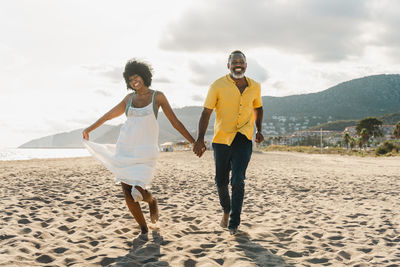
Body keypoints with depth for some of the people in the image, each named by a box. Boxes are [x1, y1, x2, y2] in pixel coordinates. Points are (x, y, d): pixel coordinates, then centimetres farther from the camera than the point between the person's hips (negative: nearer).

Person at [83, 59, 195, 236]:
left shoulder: (157, 96, 1)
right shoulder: (129, 98, 11)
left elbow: (175, 122, 3)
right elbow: (110, 115, 25)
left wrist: (194, 142, 0)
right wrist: (89, 129, 35)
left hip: (145, 151, -4)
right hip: (125, 149, 4)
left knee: (138, 193, -15)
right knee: (127, 192, -3)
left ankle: (152, 201, 23)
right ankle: (143, 229, 15)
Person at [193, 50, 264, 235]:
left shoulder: (255, 87, 5)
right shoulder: (218, 86, -5)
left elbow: (258, 108, 24)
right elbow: (206, 112, -7)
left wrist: (259, 130, 13)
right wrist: (200, 138, -16)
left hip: (244, 139, 1)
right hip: (222, 139, 0)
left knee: (238, 181, -11)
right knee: (221, 181, 9)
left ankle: (234, 223, -2)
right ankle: (226, 210, 37)